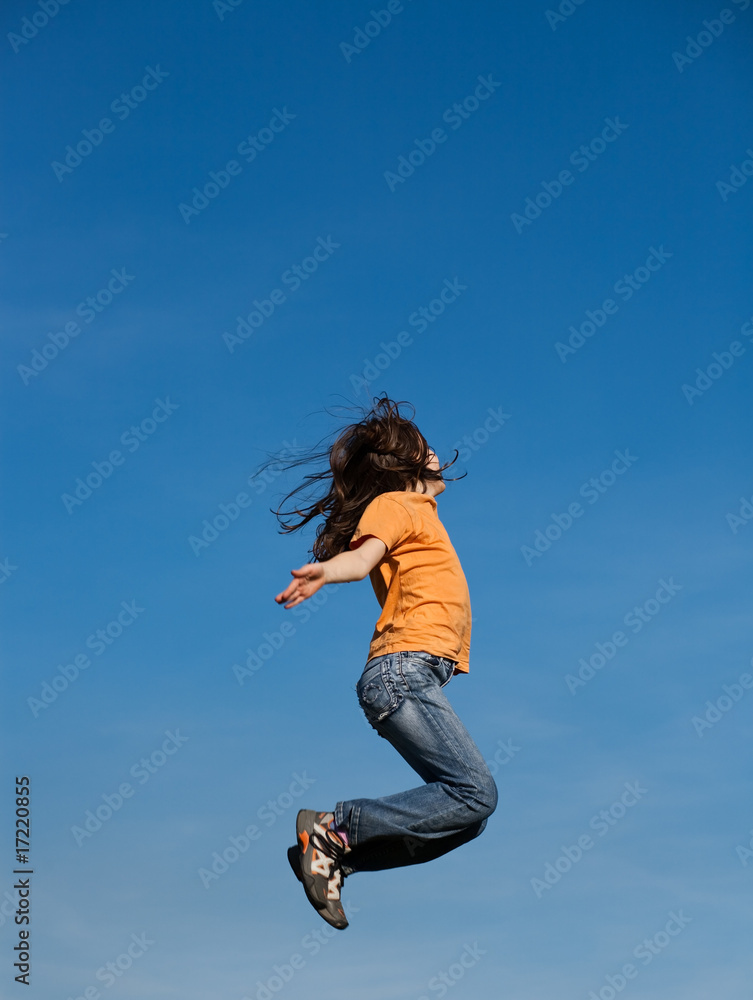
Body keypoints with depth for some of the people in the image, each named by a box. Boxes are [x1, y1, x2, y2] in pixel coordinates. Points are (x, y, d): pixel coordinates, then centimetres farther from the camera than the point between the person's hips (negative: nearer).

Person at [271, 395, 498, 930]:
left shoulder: (418, 511, 25)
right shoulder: (393, 504, 0)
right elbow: (362, 555, -20)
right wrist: (321, 573, -41)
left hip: (419, 679, 9)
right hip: (403, 670, -9)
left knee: (467, 815, 1)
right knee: (476, 792, -20)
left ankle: (333, 858, -2)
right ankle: (334, 828, -17)